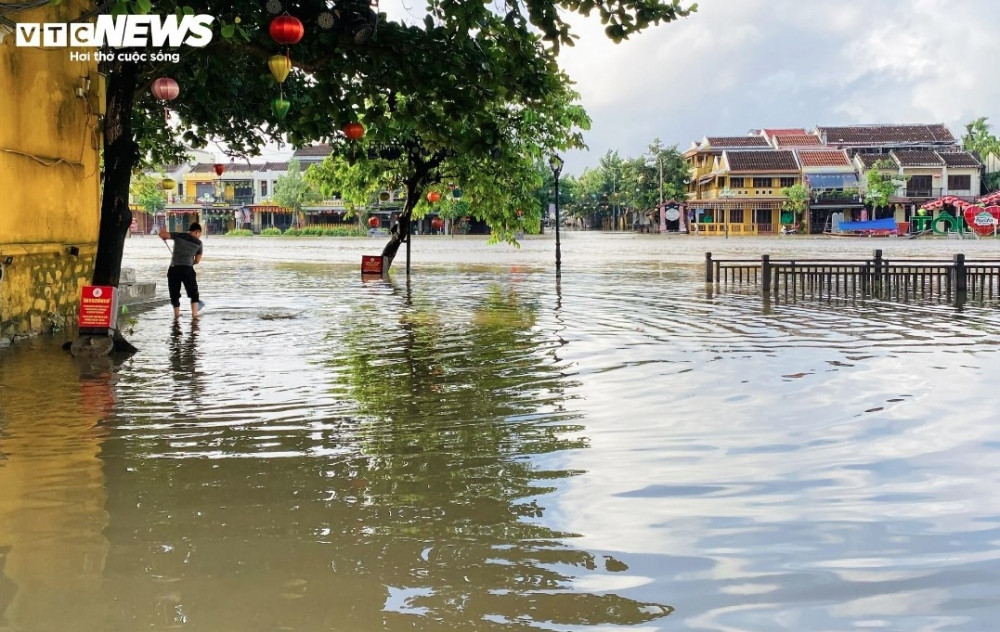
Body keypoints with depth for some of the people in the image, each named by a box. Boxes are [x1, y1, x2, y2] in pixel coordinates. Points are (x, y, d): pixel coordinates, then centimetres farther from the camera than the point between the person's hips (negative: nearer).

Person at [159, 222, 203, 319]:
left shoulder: (179, 236, 4)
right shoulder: (198, 243, 7)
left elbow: (162, 234, -3)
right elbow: (197, 260, 12)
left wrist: (162, 231, 19)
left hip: (174, 269, 1)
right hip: (188, 269, -1)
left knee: (174, 293, 14)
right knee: (193, 293, 12)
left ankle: (176, 314, 18)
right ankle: (194, 314, 1)